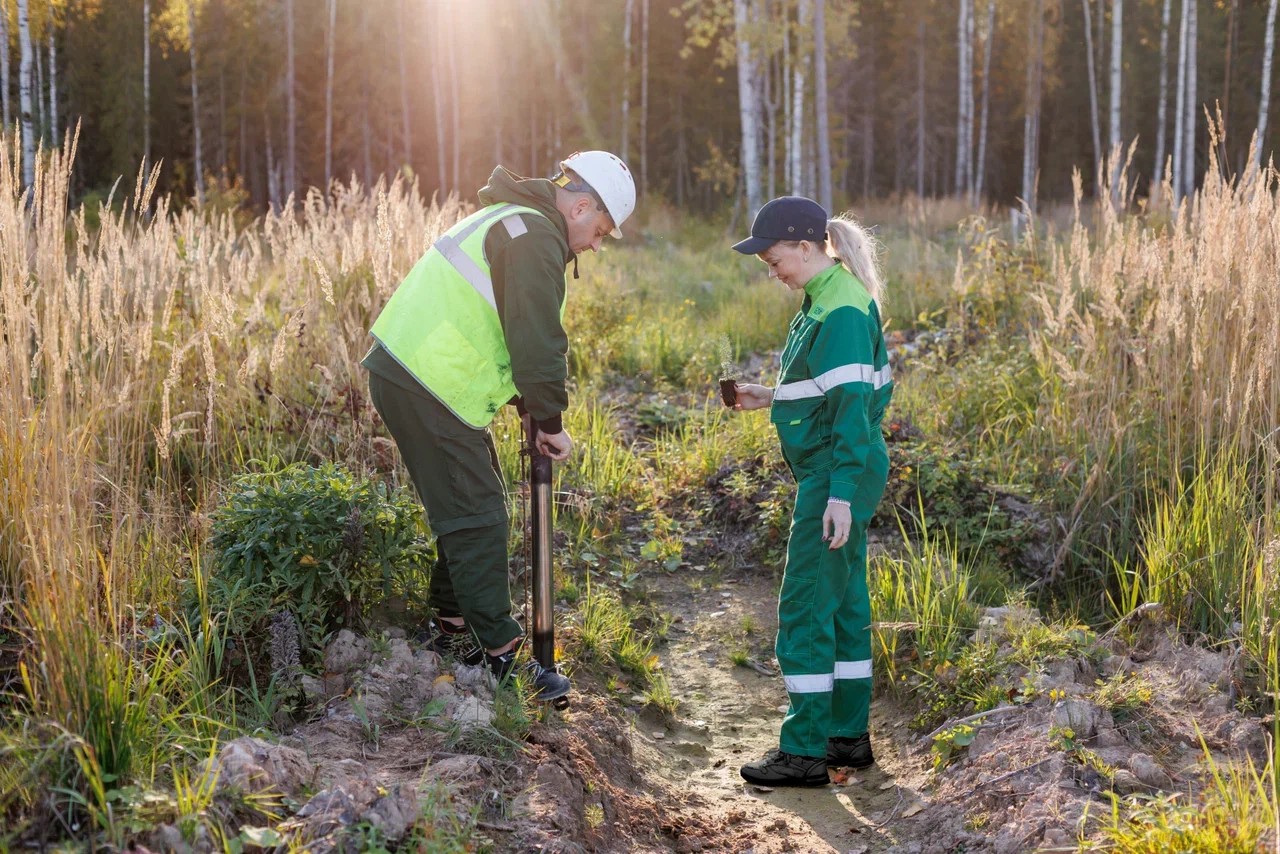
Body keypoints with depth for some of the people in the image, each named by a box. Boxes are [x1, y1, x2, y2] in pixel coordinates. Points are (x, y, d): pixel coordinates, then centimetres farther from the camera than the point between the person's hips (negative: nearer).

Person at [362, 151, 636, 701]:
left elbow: (516, 334, 25)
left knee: (476, 506, 20)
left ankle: (452, 626, 31)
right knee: (477, 519, -6)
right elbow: (538, 342, -19)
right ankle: (500, 656, 0)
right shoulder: (536, 238, -14)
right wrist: (550, 422, -8)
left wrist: (532, 410, 18)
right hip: (427, 388, -11)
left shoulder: (510, 221, 21)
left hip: (407, 370, 11)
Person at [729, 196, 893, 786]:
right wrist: (772, 397, 13)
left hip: (838, 472, -11)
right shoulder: (827, 298, 13)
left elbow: (852, 403, -22)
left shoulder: (842, 307, -17)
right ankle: (849, 736, 24)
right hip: (833, 473, 11)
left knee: (804, 606, -6)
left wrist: (841, 493, -24)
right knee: (841, 601, 15)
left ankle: (805, 752, 0)